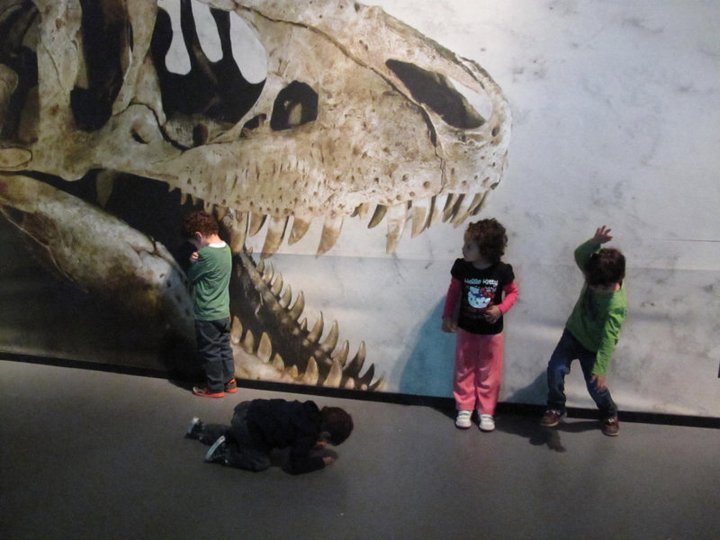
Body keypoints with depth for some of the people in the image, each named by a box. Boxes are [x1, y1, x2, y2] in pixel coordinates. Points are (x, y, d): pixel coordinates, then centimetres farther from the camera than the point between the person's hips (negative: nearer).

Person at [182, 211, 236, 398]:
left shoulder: (207, 253, -25)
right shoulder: (225, 248, 3)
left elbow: (191, 276, -12)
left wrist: (193, 262, 4)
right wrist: (196, 260, -9)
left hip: (207, 315, -8)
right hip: (223, 312, 8)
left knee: (210, 352, 7)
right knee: (224, 347, 19)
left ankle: (215, 388, 19)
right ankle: (229, 381, 30)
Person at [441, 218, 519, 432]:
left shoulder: (502, 271, -20)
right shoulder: (461, 267, -15)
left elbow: (513, 292, -3)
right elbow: (453, 292, -1)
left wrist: (500, 309, -19)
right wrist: (447, 316, 3)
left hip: (491, 331, -1)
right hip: (466, 328, 1)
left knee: (489, 372, 10)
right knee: (464, 370, 12)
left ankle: (486, 411, 26)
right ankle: (464, 408, 28)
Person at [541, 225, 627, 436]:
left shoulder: (616, 306, -33)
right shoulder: (596, 276, -19)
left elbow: (608, 339, -32)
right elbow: (580, 255, -28)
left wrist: (600, 369, -30)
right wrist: (596, 241, -45)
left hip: (593, 346, -4)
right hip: (573, 332, 4)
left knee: (596, 385, 4)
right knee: (555, 369, -9)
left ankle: (609, 414, 36)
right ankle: (556, 407, 15)